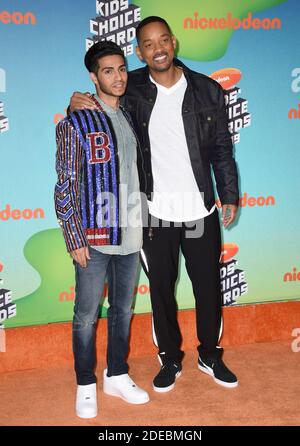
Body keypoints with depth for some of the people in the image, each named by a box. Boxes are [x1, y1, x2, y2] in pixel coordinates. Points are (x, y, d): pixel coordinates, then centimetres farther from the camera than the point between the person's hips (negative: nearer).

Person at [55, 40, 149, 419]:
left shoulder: (132, 118, 10)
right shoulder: (76, 124, -7)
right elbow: (66, 187, -9)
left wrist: (144, 222, 12)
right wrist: (75, 240, -12)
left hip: (130, 235, 5)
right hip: (94, 238, -5)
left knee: (122, 309, 15)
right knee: (87, 315, 6)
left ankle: (116, 376, 32)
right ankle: (86, 386, 23)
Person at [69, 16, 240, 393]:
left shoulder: (207, 90, -3)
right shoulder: (132, 91, -4)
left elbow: (222, 149, 5)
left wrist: (230, 195, 5)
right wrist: (77, 107, -14)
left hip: (200, 210, 1)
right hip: (154, 213, 0)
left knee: (208, 286, 12)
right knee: (161, 288, 12)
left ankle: (210, 355, 35)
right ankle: (170, 359, 32)